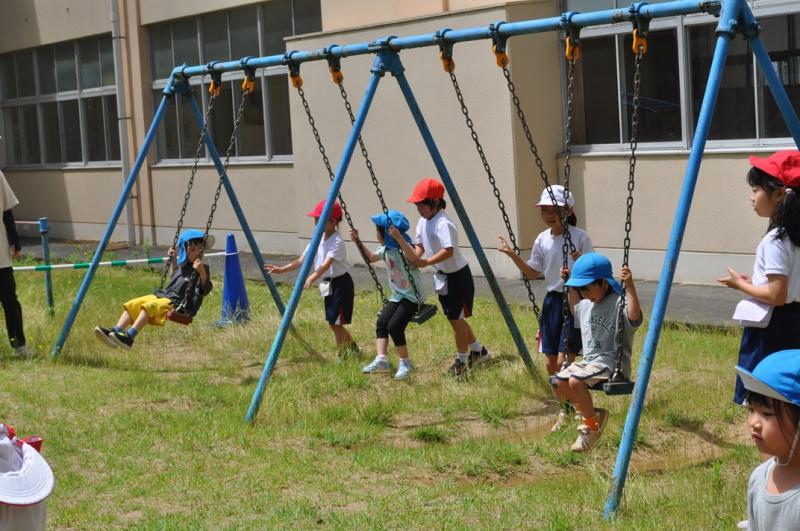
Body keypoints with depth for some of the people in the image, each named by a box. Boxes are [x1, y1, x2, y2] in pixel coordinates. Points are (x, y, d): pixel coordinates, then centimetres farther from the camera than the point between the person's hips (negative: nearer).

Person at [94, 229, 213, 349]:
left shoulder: (202, 269, -1)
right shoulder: (183, 266, 22)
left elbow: (205, 290, -17)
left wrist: (202, 272, -32)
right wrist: (173, 260, 35)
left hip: (177, 304, -8)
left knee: (149, 306, -34)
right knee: (132, 304, -10)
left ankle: (129, 337, -45)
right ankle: (116, 332, -25)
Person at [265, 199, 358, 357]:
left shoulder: (337, 242, -20)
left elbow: (326, 264, -34)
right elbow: (301, 260, 5)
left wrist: (313, 277, -49)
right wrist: (282, 269, -4)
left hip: (341, 284, -9)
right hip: (328, 284, 9)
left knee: (336, 323, -8)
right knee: (333, 323, 16)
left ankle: (342, 356, 2)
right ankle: (353, 348, 33)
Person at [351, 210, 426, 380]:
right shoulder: (386, 250, 6)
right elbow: (370, 258, 24)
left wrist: (399, 238, -51)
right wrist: (358, 241, 12)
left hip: (412, 296, -8)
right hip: (397, 296, 8)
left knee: (394, 326, -20)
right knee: (381, 323, -10)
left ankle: (405, 363, -5)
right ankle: (381, 360, -14)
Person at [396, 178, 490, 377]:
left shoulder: (443, 224, -26)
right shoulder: (423, 222, 4)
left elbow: (449, 251, -37)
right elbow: (419, 247, 9)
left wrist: (426, 262, -33)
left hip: (457, 276, -10)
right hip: (442, 276, 10)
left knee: (456, 318, -2)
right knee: (454, 317, 16)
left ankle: (462, 360, 11)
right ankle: (478, 351, 31)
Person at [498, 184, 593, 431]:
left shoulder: (580, 238, -12)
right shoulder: (542, 240, 3)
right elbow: (534, 273, 13)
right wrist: (513, 255, 2)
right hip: (553, 300, 6)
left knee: (564, 360, -12)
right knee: (551, 362, 7)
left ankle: (566, 412, 2)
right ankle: (565, 404, 27)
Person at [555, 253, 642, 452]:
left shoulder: (619, 303, -14)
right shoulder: (585, 304, 13)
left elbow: (634, 317, -35)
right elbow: (574, 311, 37)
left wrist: (630, 286, -41)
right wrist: (570, 286, 25)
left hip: (612, 363, -9)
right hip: (589, 360, 9)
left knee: (575, 380, -30)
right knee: (559, 382, -11)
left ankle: (592, 424, -7)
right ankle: (590, 413, 9)